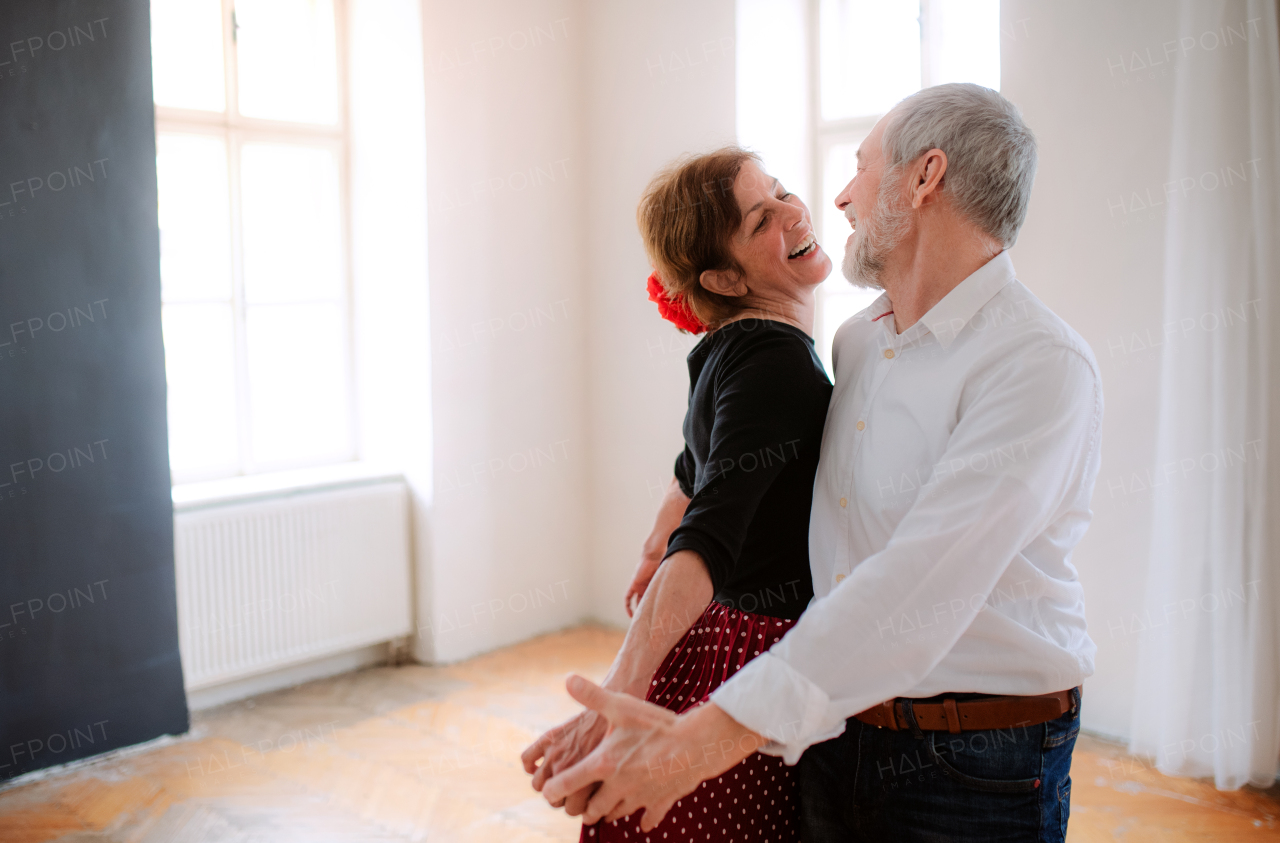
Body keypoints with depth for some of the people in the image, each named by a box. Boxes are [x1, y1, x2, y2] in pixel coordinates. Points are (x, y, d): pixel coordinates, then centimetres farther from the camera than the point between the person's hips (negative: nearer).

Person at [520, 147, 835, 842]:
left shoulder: (734, 345, 7)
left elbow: (697, 467, 23)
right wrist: (620, 696, -39)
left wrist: (654, 555, 37)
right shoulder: (776, 360, -20)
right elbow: (709, 537, -31)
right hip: (753, 654, -9)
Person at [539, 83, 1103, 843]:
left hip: (976, 771, -6)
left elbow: (923, 588, -32)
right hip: (837, 733, 6)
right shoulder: (857, 338, 5)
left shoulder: (1041, 364, -20)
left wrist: (709, 735, -37)